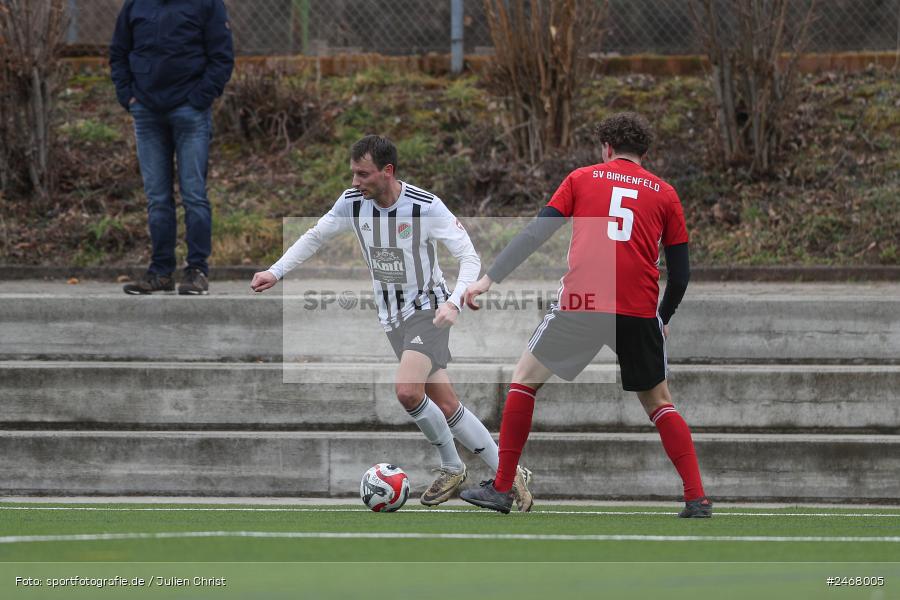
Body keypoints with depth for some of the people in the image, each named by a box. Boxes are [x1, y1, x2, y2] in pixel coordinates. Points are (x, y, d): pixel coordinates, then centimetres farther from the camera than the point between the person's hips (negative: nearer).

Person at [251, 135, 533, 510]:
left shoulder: (426, 207, -20)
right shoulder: (352, 203, -5)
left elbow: (470, 257, -18)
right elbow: (314, 237, 11)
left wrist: (454, 301, -33)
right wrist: (276, 271, 2)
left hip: (428, 310, -5)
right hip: (392, 318, 6)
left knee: (407, 391, -26)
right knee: (445, 407, 3)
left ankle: (451, 468, -3)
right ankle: (510, 475, 14)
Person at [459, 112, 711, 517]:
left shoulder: (583, 178, 13)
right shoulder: (664, 193, 15)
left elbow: (535, 235, 5)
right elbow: (681, 270, 13)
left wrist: (489, 279, 7)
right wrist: (663, 319, 28)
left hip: (579, 302, -1)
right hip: (639, 311, 1)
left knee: (525, 378, 17)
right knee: (658, 404, 17)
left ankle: (500, 489, 13)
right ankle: (697, 498, 5)